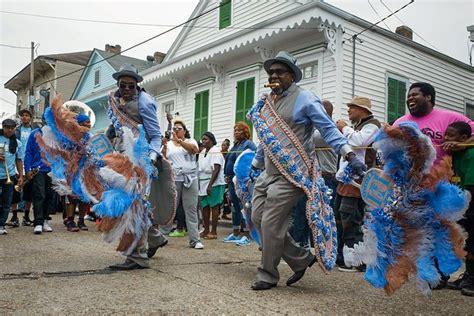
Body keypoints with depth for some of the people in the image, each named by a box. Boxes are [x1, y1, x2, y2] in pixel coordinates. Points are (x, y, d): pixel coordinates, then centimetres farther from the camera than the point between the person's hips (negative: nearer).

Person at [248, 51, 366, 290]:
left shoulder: (305, 99, -7)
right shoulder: (266, 103, 14)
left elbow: (328, 129, -11)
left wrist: (350, 155, -22)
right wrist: (254, 167, 30)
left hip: (291, 174, -8)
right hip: (268, 172, 8)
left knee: (271, 224, -7)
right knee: (258, 218, 7)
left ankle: (268, 275, 14)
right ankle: (301, 259, 21)